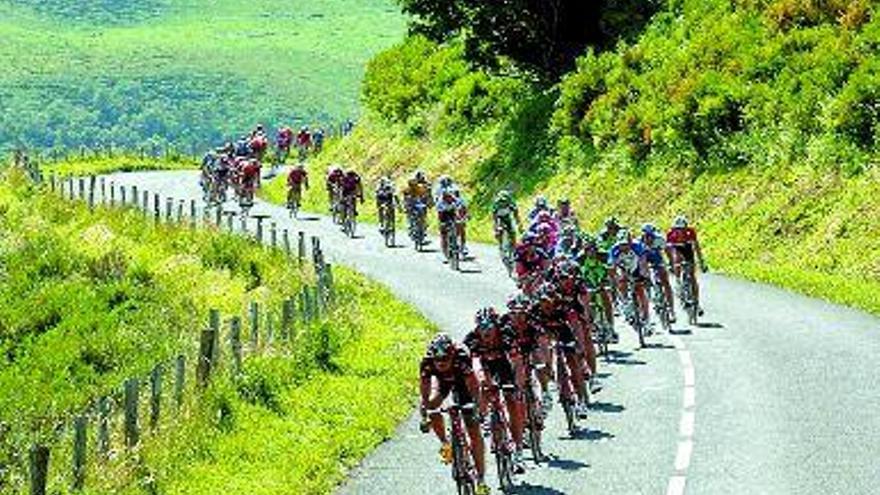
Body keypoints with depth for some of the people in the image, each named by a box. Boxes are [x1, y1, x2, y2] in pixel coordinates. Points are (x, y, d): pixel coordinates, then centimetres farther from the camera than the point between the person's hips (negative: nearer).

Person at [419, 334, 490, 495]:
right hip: (442, 381, 3)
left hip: (462, 381, -3)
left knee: (474, 431, -9)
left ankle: (481, 478, -4)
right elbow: (424, 393, -27)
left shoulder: (461, 357, -40)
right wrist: (424, 417, -34)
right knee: (432, 405, -28)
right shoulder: (427, 363, -33)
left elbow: (474, 387, -36)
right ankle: (445, 443, -1)